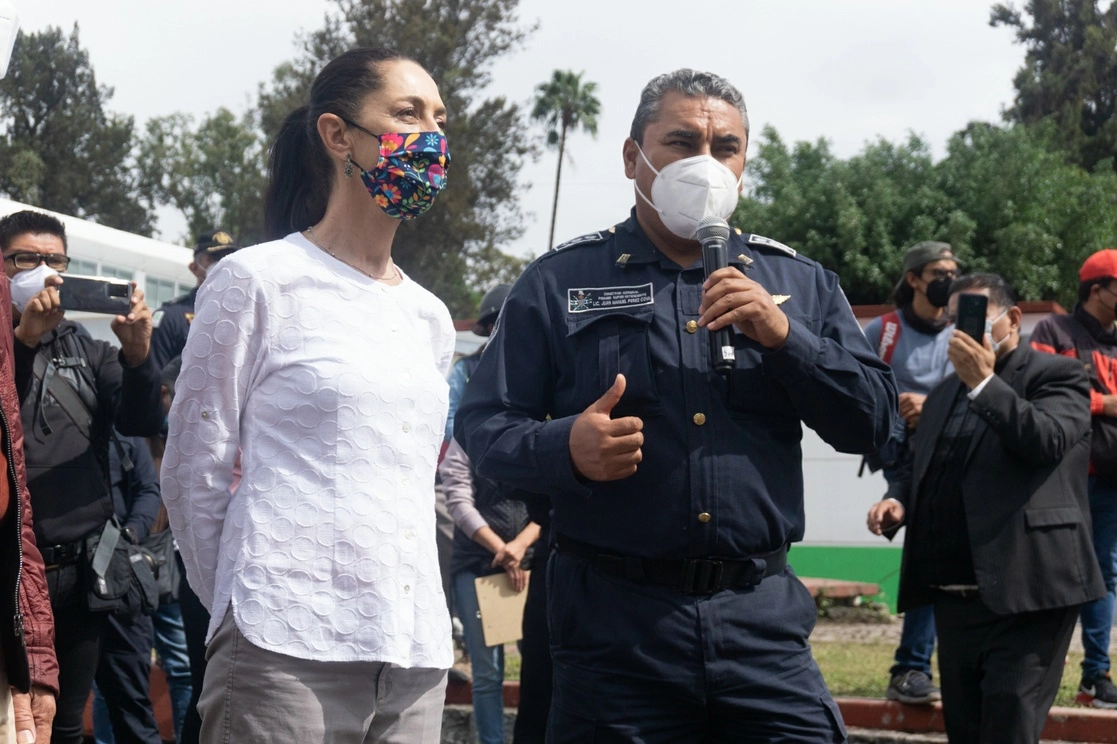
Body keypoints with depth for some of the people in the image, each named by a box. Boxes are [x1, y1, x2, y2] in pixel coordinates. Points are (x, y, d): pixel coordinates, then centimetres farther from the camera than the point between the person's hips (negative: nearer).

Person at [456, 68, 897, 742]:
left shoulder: (799, 283, 14)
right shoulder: (560, 282, 6)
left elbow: (873, 422, 7)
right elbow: (484, 423, 3)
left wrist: (782, 334, -8)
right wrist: (564, 446, -18)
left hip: (764, 618, 2)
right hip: (615, 620, -1)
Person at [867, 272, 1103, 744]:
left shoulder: (1055, 376, 0)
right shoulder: (945, 393, 22)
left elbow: (1046, 441, -18)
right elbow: (916, 465, 26)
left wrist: (985, 383, -20)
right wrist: (898, 500, 5)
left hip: (1023, 597, -8)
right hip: (954, 598, 8)